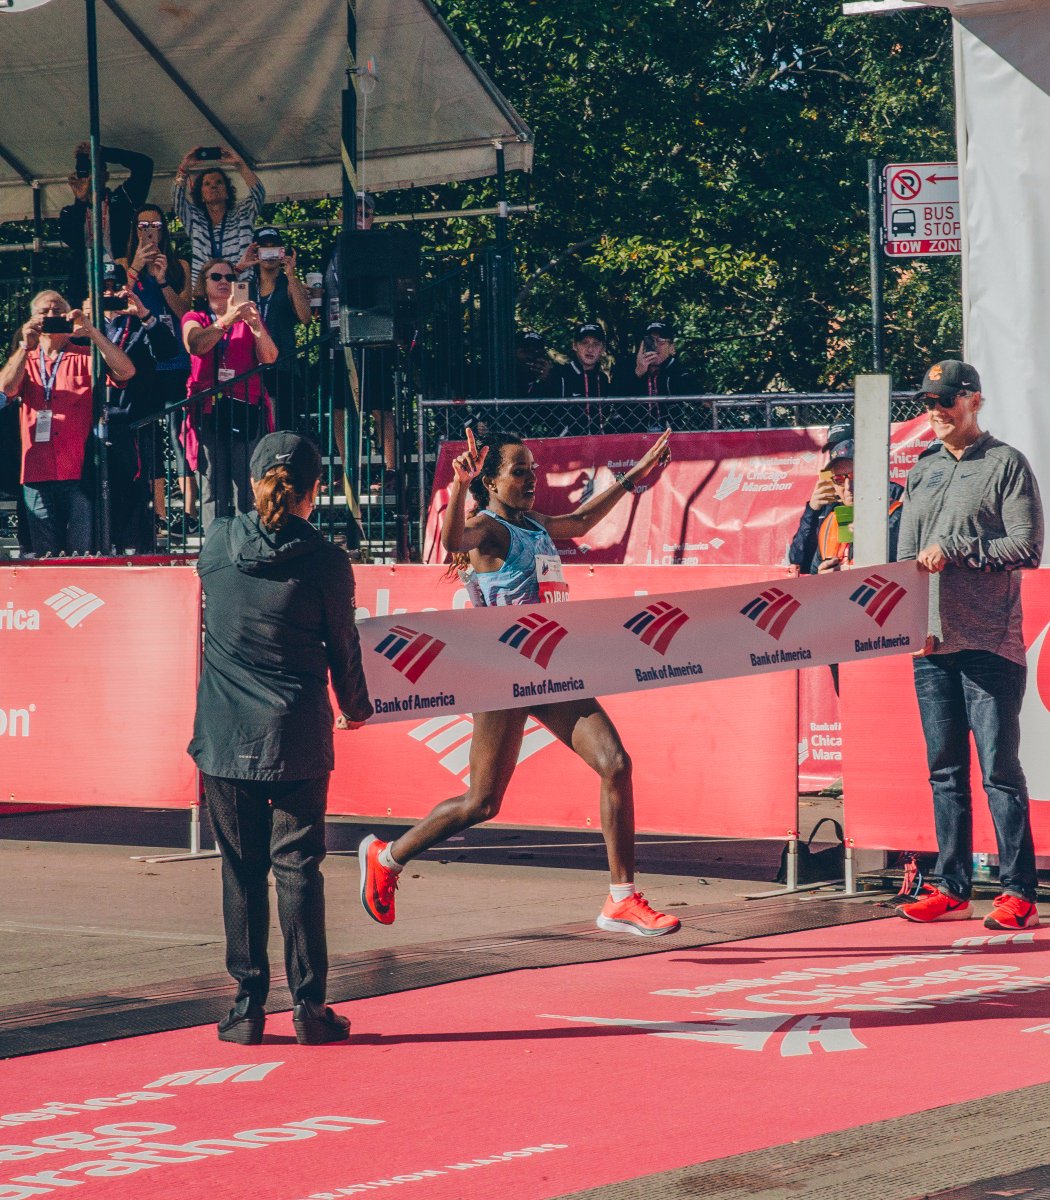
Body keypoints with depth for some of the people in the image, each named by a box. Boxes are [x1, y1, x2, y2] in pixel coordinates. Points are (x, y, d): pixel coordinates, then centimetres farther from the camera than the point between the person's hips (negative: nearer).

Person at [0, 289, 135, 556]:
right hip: (38, 472, 2)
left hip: (79, 473, -2)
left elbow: (126, 371, -8)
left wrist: (91, 332, -16)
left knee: (84, 554, -8)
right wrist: (26, 346, -14)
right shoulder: (24, 359, 17)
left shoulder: (86, 357, 10)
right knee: (46, 559, 3)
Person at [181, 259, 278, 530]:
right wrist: (226, 321, -26)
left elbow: (269, 358, 0)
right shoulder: (194, 319, 13)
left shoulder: (247, 317, 16)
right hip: (208, 411, -1)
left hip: (246, 409, 1)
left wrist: (255, 326, -18)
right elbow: (194, 345, -12)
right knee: (213, 491, -6)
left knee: (247, 491, -8)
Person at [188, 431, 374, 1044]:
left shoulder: (219, 542, 0)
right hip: (297, 737, -2)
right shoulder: (326, 561, -6)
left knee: (241, 871, 8)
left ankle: (248, 1008, 9)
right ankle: (310, 1006, 3)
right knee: (298, 867, 3)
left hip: (225, 735, 2)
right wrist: (356, 708, 22)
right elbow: (343, 647, 3)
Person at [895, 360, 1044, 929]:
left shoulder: (1006, 464, 0)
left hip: (989, 642, -6)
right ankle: (951, 887, 13)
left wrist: (954, 553, -13)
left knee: (999, 767, -7)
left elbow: (1026, 548, -9)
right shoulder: (922, 470, 17)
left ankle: (1017, 892, -5)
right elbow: (907, 555, 17)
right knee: (945, 770, 7)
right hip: (931, 643, 6)